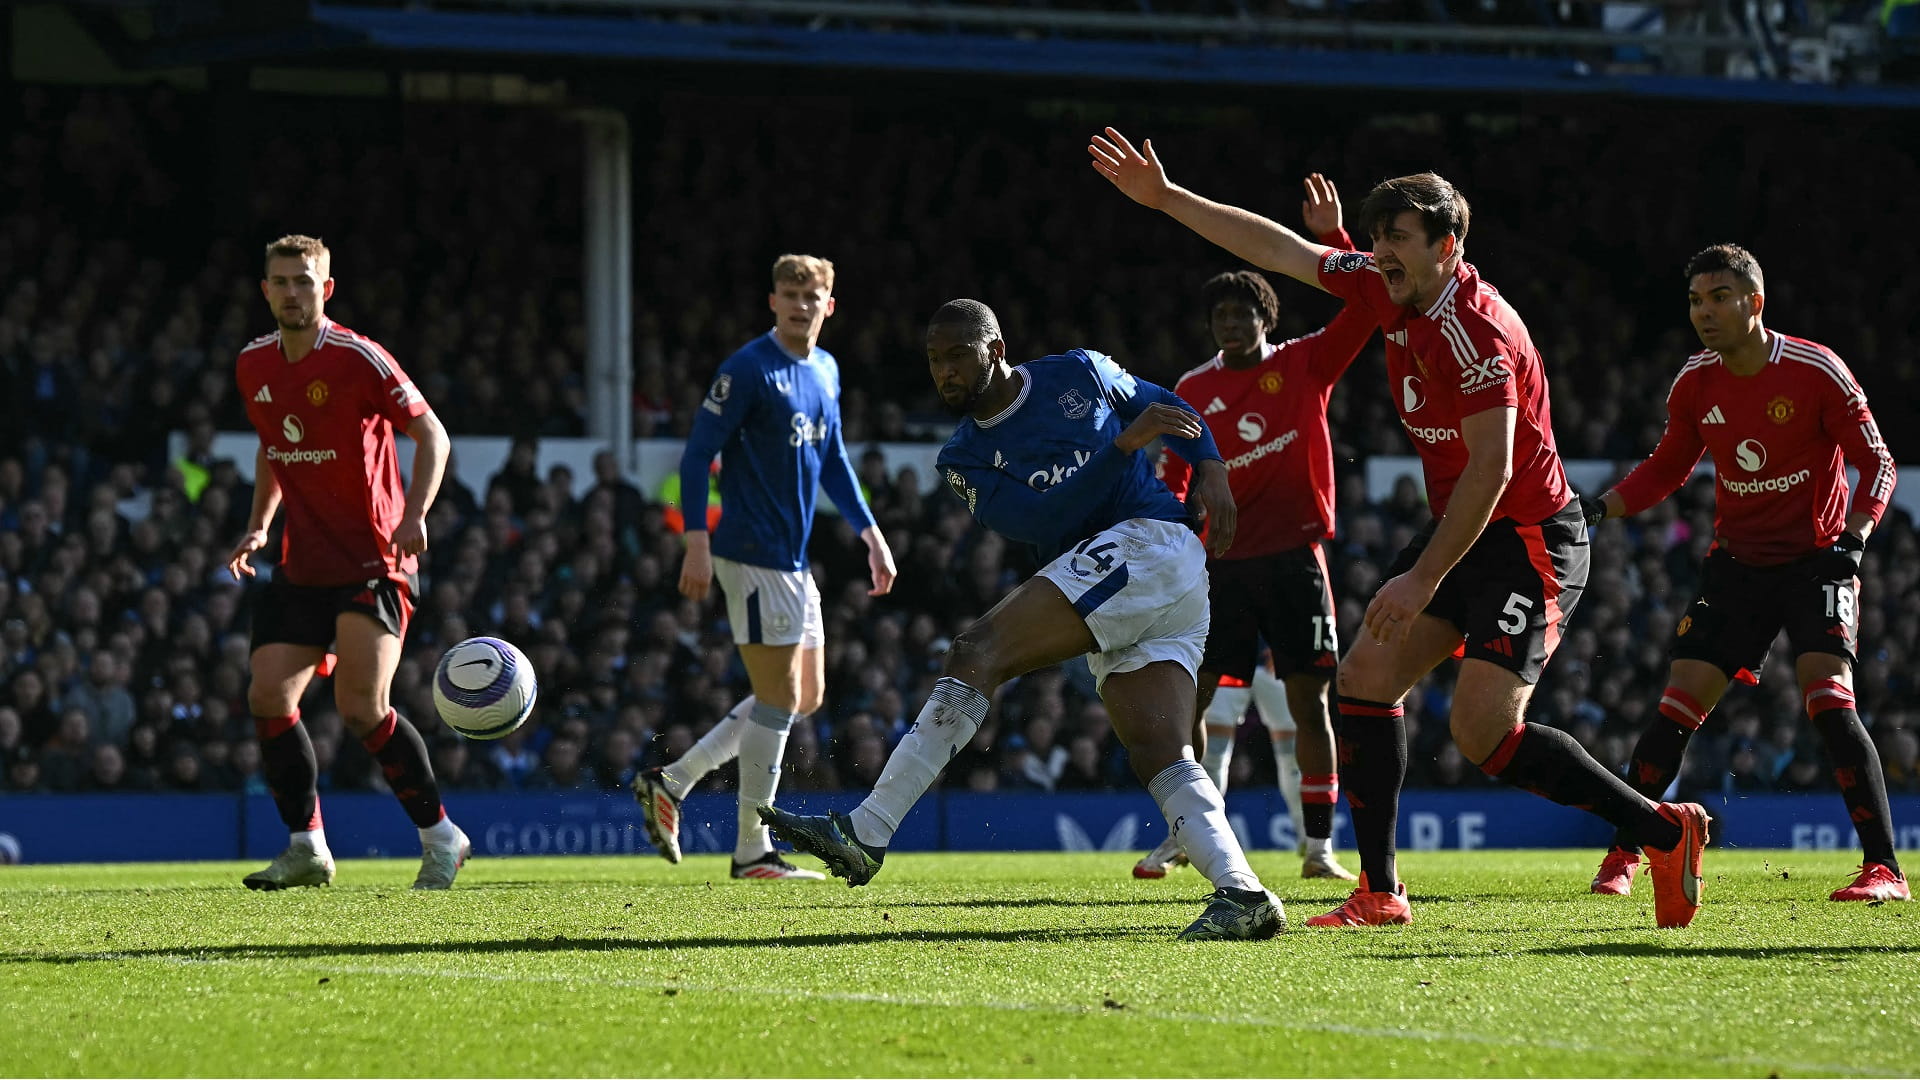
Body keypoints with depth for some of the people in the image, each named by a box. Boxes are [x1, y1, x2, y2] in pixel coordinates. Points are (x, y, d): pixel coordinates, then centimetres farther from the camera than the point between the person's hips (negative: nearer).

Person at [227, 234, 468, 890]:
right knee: (268, 697, -5)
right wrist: (258, 527, 13)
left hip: (372, 560, -6)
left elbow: (432, 435, -9)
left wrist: (414, 515, -22)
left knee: (361, 707, -16)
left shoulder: (358, 359, -11)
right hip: (302, 564, 6)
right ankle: (307, 848, 6)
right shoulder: (254, 366, 8)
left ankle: (441, 837, -1)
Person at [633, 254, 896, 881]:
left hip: (794, 561, 9)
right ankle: (751, 851, 2)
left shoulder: (826, 371, 13)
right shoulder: (749, 369, -12)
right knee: (781, 698, -7)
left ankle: (672, 782, 17)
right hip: (754, 558, -9)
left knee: (805, 698, 13)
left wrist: (870, 533, 18)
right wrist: (697, 542, -20)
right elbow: (697, 454, -13)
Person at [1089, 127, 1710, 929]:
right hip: (1460, 530, 10)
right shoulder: (1387, 291, 4)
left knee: (1482, 729, -20)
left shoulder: (1472, 330, -24)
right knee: (1366, 678, 1)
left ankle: (1665, 830, -9)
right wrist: (1166, 198, 15)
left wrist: (1424, 579, -24)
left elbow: (1492, 470, -26)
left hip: (1530, 539, -10)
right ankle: (1379, 892, 6)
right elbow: (1277, 248, 15)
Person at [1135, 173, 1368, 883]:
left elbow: (1364, 307, -8)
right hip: (1222, 560, 2)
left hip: (1295, 555, -2)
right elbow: (1173, 477, 14)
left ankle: (1318, 847, 1)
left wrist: (1333, 238, -19)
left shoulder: (1304, 365, 3)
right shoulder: (1193, 391, 8)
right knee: (1189, 695, -2)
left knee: (1308, 698, -3)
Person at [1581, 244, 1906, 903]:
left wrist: (1852, 539, -23)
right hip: (1738, 564, 4)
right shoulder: (1695, 384, -2)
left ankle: (1883, 868, -18)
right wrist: (1598, 509, -1)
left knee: (1828, 700, -21)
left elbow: (1877, 464, -9)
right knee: (1679, 705, -4)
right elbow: (1667, 469, 14)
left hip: (1816, 562, -4)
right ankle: (1623, 856, 9)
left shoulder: (1815, 372, -15)